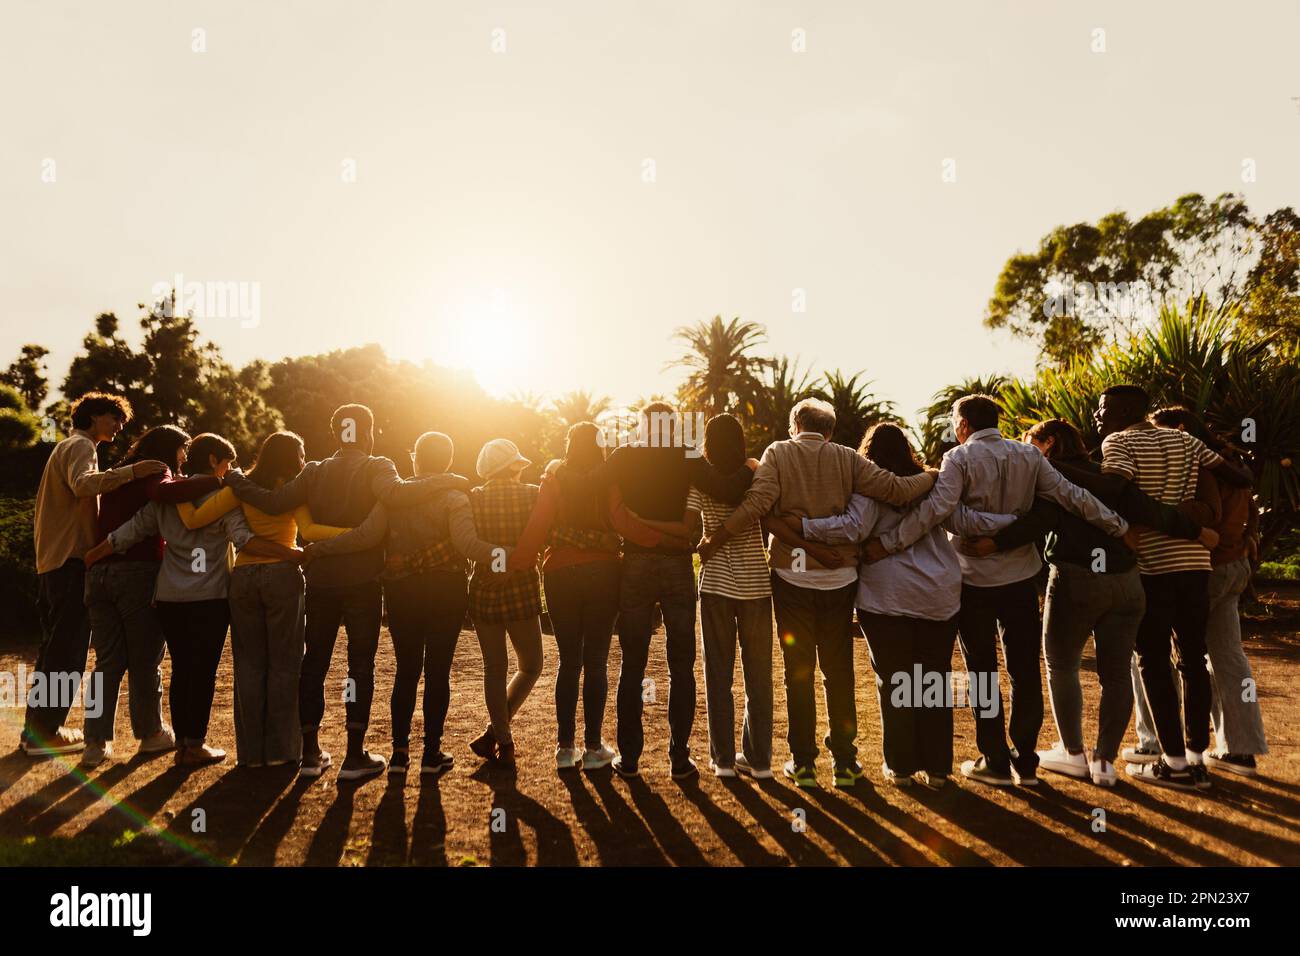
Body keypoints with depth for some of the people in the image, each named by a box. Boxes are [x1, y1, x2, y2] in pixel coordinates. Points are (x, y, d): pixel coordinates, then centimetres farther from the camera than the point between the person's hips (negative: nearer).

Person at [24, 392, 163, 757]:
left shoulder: (67, 447, 24)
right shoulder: (80, 446, -8)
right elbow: (83, 483, -31)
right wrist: (131, 471, -39)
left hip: (52, 561, 11)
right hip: (72, 561, -11)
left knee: (54, 649, 16)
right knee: (67, 652, -6)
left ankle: (36, 728, 22)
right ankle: (44, 733, -2)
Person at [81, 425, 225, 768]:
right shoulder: (154, 471, -3)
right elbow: (164, 492, -27)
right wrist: (218, 481, -27)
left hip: (99, 573, 7)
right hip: (137, 573, -7)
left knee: (108, 662, 8)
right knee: (144, 660, 6)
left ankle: (97, 742, 5)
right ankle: (150, 733, 17)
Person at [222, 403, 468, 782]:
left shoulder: (314, 472, 6)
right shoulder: (375, 468, -6)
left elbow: (274, 503, -4)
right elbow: (395, 494, -27)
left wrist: (235, 481, 11)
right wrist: (444, 481, -20)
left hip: (320, 580, 4)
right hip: (363, 581, -4)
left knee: (314, 662, 13)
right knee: (361, 665, 3)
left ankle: (310, 751, 18)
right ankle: (355, 756, 4)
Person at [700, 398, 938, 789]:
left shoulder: (778, 453, -2)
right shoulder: (846, 458, 2)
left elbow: (759, 501, -16)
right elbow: (894, 489, -4)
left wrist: (717, 537, -12)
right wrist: (932, 477, 14)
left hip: (792, 577, -1)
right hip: (839, 578, 1)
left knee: (798, 671, 9)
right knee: (839, 672, 12)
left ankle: (803, 762, 14)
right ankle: (845, 762, 18)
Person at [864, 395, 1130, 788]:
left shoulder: (960, 458, -10)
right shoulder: (1028, 455, 3)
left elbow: (936, 507, -23)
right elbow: (1070, 495, 0)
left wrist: (887, 543, -22)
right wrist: (1117, 525, 8)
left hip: (975, 580, -4)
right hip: (1021, 577, 4)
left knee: (982, 672, 8)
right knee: (1025, 670, 11)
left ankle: (995, 762, 14)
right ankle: (1025, 762, 17)